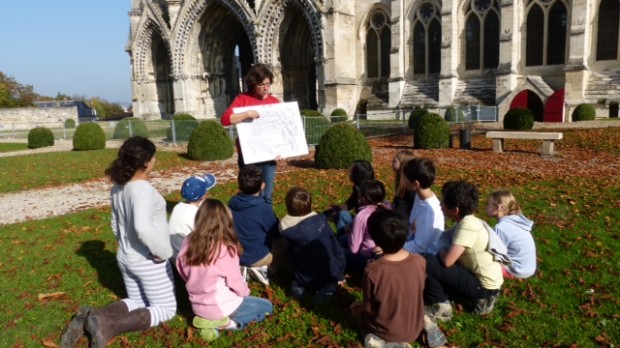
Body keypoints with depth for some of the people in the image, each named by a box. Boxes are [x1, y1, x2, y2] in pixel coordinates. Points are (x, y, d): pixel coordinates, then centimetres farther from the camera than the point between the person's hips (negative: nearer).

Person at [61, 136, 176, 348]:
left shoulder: (118, 188, 2)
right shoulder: (143, 189, -25)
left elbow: (116, 226, 13)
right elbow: (142, 227, -38)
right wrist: (163, 252, -25)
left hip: (126, 258, 8)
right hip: (149, 261, -8)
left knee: (137, 302, 26)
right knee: (165, 309, 8)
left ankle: (92, 316, 3)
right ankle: (110, 325, -11)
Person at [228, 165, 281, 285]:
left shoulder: (232, 203, -8)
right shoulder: (264, 208, -25)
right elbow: (277, 233, -9)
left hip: (234, 255, 6)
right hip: (258, 258, -6)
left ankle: (243, 268, 12)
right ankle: (263, 269, -1)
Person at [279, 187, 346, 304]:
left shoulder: (286, 228, -20)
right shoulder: (321, 220, -18)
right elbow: (336, 248, -8)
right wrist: (340, 274, 5)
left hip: (305, 280, 2)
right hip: (329, 275, -1)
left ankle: (300, 285, 5)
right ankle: (330, 286, 3)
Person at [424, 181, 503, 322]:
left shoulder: (468, 226, -24)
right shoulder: (467, 221, 4)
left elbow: (447, 260, -28)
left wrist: (441, 251, -6)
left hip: (484, 286, -9)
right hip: (482, 280, 9)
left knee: (426, 262, -20)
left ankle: (440, 306, 1)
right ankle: (482, 298, 16)